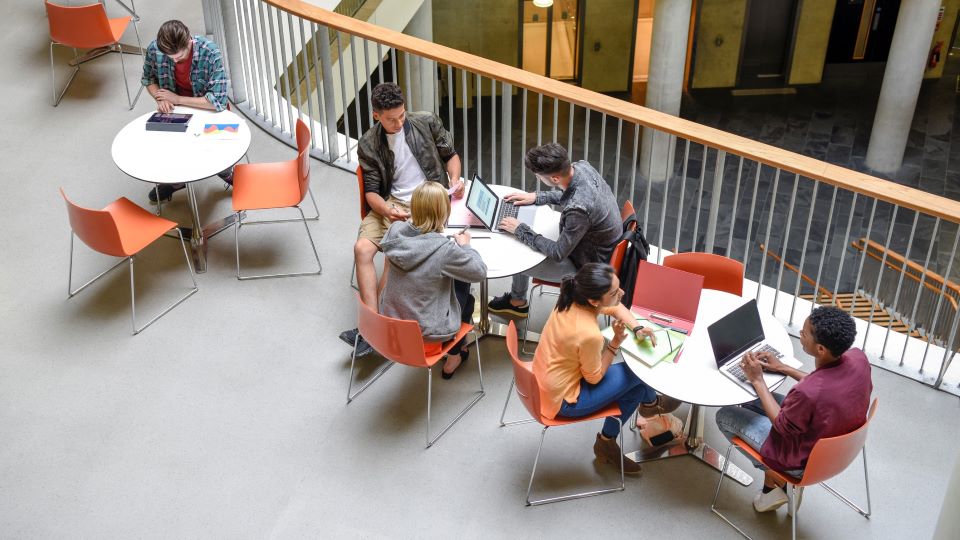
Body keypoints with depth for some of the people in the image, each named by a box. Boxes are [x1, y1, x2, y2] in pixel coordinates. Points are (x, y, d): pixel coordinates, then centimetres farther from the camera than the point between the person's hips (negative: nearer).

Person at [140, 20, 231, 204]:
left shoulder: (211, 53, -30)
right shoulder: (154, 49, -18)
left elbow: (218, 101, -30)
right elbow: (148, 79, 4)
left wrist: (177, 99, -25)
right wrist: (161, 99, -18)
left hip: (208, 109, -3)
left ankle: (228, 174, 10)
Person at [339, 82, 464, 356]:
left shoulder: (427, 122, -2)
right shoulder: (368, 145, 0)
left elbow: (450, 154, 12)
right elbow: (371, 191, -1)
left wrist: (454, 180, -9)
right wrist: (387, 211, -23)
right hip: (391, 203, 3)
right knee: (362, 248, -21)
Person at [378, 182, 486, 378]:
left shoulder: (396, 231, -14)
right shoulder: (445, 250, -28)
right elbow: (479, 271, -13)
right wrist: (465, 245, 1)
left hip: (390, 324, 5)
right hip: (426, 335, -5)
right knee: (466, 298, 25)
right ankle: (453, 357, 39)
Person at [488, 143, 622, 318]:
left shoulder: (578, 209, -41)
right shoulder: (582, 166, -16)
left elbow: (558, 254, -26)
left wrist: (520, 230, -17)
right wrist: (536, 197, 3)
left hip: (587, 266, -8)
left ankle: (518, 302, 36)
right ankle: (517, 298, 33)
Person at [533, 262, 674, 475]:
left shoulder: (573, 299, -12)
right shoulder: (589, 334, -35)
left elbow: (616, 308, 9)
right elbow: (594, 377, -16)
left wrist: (638, 329, -4)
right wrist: (616, 342, -17)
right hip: (562, 401, -8)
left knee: (634, 386, 14)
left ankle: (607, 442, 29)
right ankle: (652, 401, 35)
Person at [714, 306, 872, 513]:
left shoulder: (806, 393, -42)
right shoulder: (858, 358, -21)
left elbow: (782, 426, -19)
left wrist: (757, 380, -13)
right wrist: (784, 368, 3)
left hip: (805, 461, -7)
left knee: (724, 416, 11)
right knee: (752, 402, 23)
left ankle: (773, 480, 22)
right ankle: (774, 481, 25)